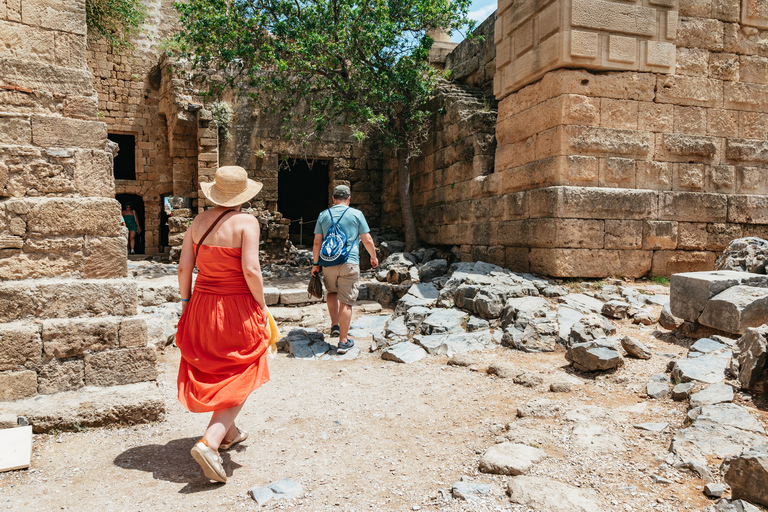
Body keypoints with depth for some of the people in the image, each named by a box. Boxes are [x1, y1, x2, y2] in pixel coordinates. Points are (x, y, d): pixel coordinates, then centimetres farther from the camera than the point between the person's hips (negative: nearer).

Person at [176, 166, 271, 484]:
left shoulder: (198, 222, 3)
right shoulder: (246, 222, -13)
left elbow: (184, 267, 3)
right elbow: (251, 270, -20)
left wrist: (185, 301, 15)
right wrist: (261, 305, -8)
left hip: (202, 305, 6)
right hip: (237, 308, -6)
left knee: (213, 373, 22)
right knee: (238, 380, 8)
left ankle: (229, 433, 39)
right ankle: (209, 443, -6)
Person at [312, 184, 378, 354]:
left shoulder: (323, 215, 7)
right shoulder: (356, 214, 1)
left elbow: (317, 242, 5)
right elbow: (367, 240, 2)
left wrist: (315, 263, 14)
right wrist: (373, 257, 17)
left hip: (328, 263, 3)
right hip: (349, 263, -3)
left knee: (332, 292, 28)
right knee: (346, 302, 1)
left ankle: (335, 326, 23)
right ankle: (343, 341, 4)